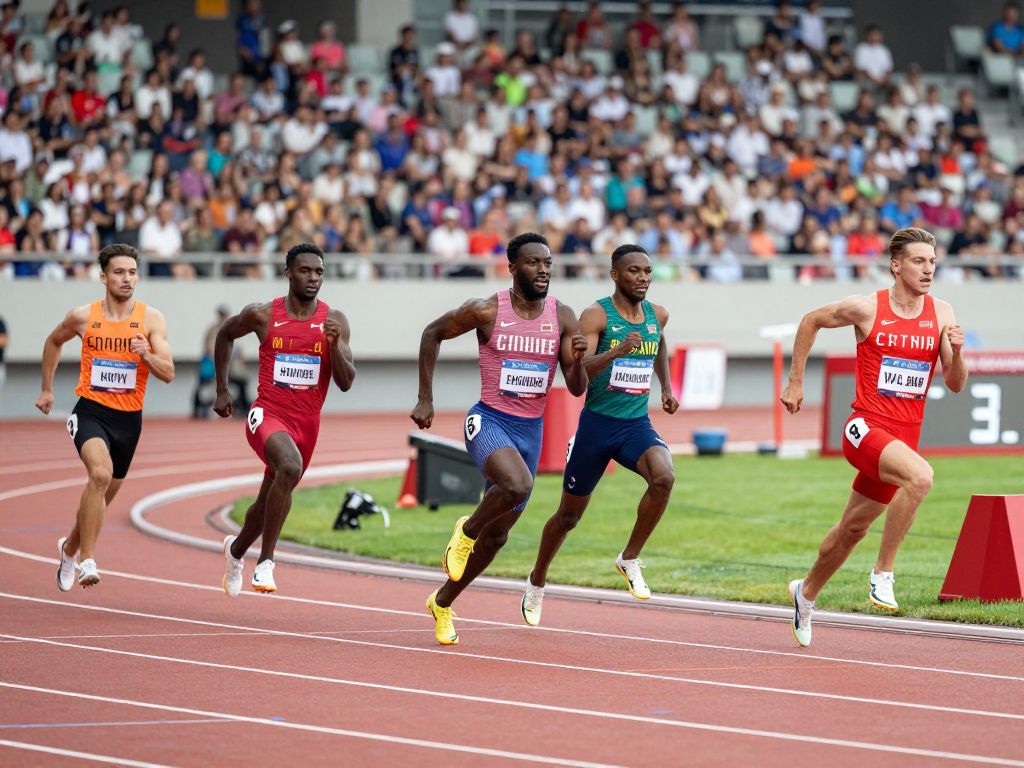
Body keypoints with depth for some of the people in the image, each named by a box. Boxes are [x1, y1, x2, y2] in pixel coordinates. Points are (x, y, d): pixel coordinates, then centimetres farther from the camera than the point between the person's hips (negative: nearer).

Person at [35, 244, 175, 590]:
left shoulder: (151, 319, -6)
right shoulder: (83, 317, -4)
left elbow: (168, 374, -10)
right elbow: (54, 342, 18)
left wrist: (147, 355, -29)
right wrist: (46, 389, 20)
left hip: (129, 418, 2)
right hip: (91, 411, -2)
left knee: (103, 496, 17)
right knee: (100, 473, -30)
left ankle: (70, 546, 47)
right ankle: (87, 559, -26)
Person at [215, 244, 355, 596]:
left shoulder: (334, 320, -3)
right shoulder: (263, 315, -5)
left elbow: (346, 383, -6)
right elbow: (225, 335, 16)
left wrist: (334, 344, -23)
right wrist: (222, 390, 14)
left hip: (306, 424, 4)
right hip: (267, 415, -4)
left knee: (270, 500, 19)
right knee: (291, 466, -35)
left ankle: (236, 550, 52)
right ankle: (265, 562, -28)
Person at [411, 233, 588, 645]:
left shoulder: (563, 317, -1)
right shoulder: (486, 311, -10)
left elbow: (576, 389, 0)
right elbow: (432, 334, 5)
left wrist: (578, 359, -22)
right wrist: (425, 399, 3)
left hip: (531, 429, 5)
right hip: (490, 421, -5)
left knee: (496, 536, 11)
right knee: (517, 485, -36)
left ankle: (442, 603, 32)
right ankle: (466, 531, -6)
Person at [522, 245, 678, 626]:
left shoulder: (657, 315, 5)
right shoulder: (596, 315, -12)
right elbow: (577, 370, -25)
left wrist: (666, 388, 21)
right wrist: (615, 353, -39)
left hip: (637, 424, 3)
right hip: (597, 423, -3)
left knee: (664, 478, -29)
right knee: (569, 515, 10)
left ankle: (630, 559, -11)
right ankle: (537, 581, 35)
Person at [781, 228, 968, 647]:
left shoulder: (942, 314, 2)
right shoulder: (866, 308, -8)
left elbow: (956, 385, 5)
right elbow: (810, 321, 9)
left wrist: (956, 351, -16)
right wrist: (795, 383, 11)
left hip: (903, 436, 5)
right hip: (866, 427, -5)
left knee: (853, 528, 18)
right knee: (920, 475, -34)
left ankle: (806, 592, 42)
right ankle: (883, 573, -23)